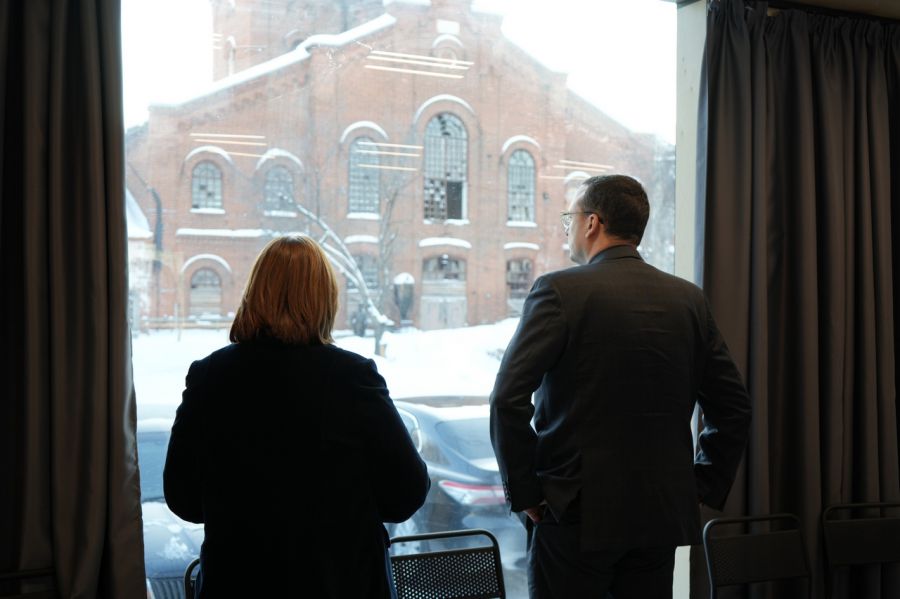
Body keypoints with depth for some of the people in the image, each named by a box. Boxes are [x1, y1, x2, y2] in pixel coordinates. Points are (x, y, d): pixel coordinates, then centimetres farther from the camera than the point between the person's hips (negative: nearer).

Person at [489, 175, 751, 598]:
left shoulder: (559, 290, -10)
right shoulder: (689, 299, 5)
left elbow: (508, 400, -18)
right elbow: (734, 408, 8)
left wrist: (523, 492, -7)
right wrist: (702, 489, 13)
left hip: (577, 515, -5)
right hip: (662, 516, 5)